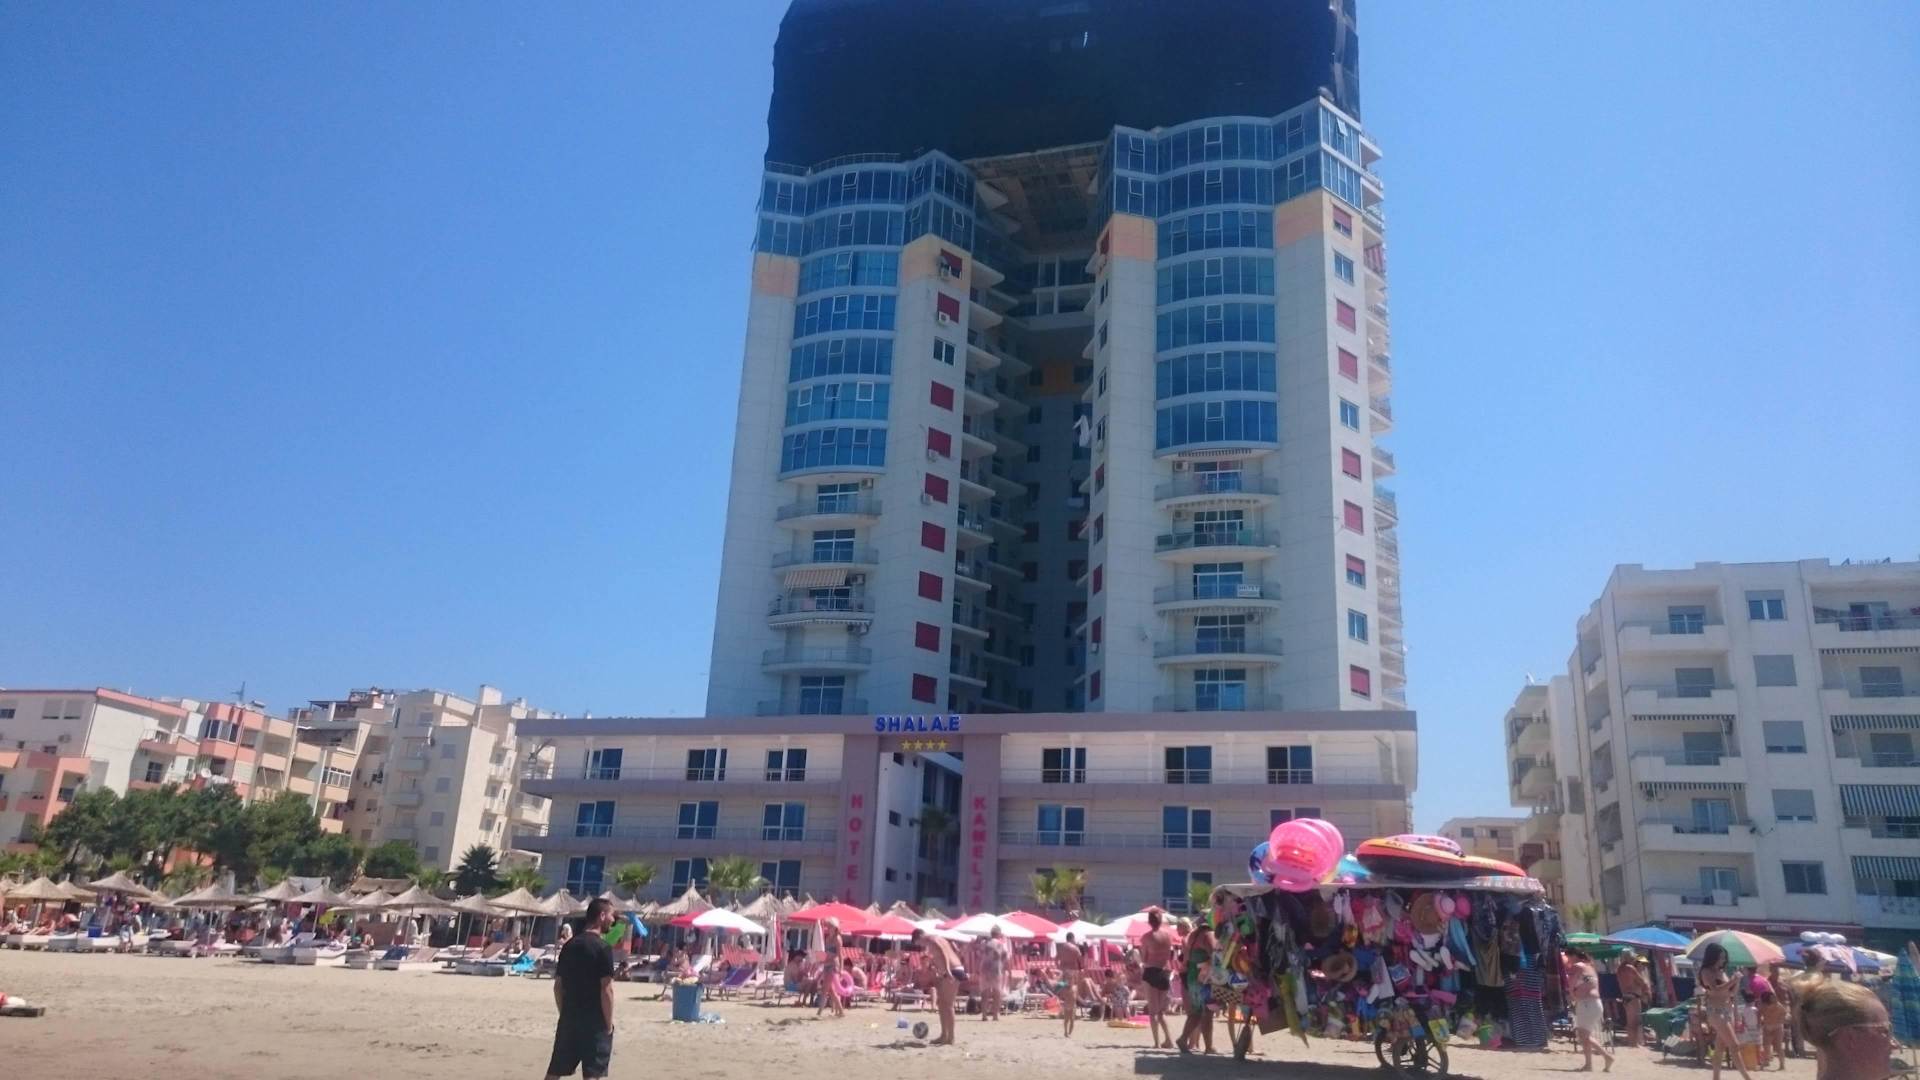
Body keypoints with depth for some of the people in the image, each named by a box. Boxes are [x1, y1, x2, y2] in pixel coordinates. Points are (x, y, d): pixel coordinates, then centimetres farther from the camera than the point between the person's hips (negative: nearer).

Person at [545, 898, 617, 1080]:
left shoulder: (569, 945, 9)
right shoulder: (603, 947, -13)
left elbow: (558, 986, 11)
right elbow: (606, 989, -16)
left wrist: (564, 1014, 18)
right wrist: (609, 1024, -8)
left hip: (569, 1019, 7)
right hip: (595, 1023, -7)